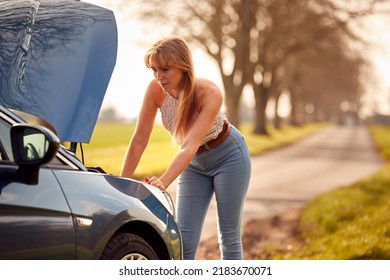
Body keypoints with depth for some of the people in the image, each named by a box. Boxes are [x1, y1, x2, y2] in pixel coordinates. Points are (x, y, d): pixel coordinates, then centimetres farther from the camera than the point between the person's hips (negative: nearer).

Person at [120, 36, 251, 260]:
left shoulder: (210, 93, -33)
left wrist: (163, 182, -55)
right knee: (184, 240, -3)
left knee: (229, 238, 1)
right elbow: (139, 141, -19)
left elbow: (190, 145, -42)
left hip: (228, 156, -4)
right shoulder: (156, 90, -22)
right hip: (193, 162, 4)